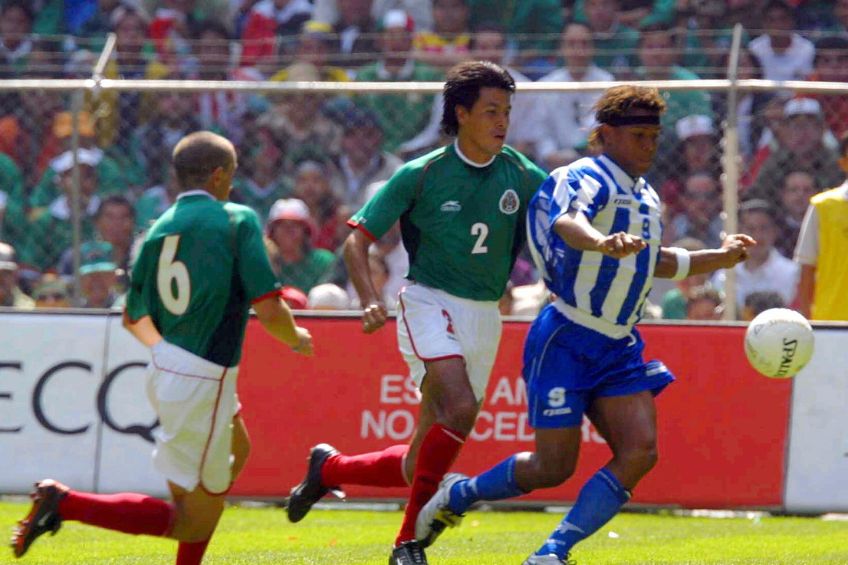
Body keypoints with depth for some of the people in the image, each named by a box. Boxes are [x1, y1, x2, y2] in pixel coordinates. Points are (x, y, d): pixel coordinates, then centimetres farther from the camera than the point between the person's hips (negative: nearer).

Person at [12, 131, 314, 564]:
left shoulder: (160, 229, 6)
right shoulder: (238, 220, -12)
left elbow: (133, 319, 16)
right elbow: (269, 310, -17)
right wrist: (296, 338, 4)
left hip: (166, 369, 8)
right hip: (204, 381, -8)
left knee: (236, 451, 33)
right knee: (194, 521, -1)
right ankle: (64, 503, -12)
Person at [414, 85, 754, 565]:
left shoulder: (647, 197, 15)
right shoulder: (590, 178, -13)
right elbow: (566, 221, -37)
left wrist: (719, 257, 27)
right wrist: (601, 242, -59)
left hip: (619, 347, 8)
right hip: (566, 341, -8)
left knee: (640, 452, -13)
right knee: (554, 467, -5)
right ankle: (457, 495, 22)